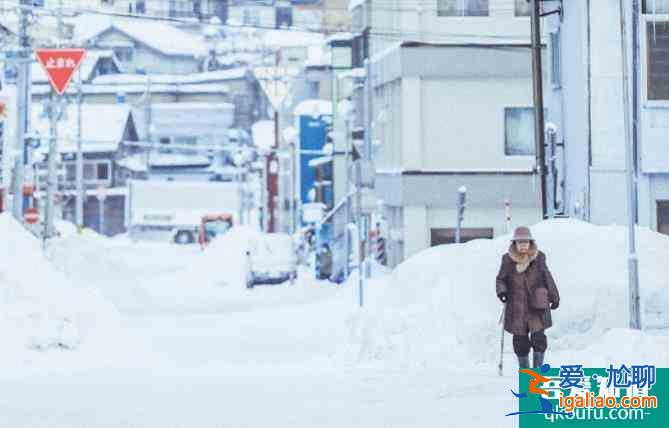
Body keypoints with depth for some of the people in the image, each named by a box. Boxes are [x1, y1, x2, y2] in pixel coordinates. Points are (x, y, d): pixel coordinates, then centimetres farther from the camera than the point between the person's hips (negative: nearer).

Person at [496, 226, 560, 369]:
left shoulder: (539, 258, -2)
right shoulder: (508, 259, -3)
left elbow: (547, 278, 8)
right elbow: (501, 279, 6)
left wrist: (554, 297, 13)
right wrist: (501, 290, -15)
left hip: (537, 305, 0)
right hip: (517, 307, 1)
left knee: (538, 337, -7)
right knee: (520, 339, 5)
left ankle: (538, 367, 8)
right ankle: (524, 369, 21)